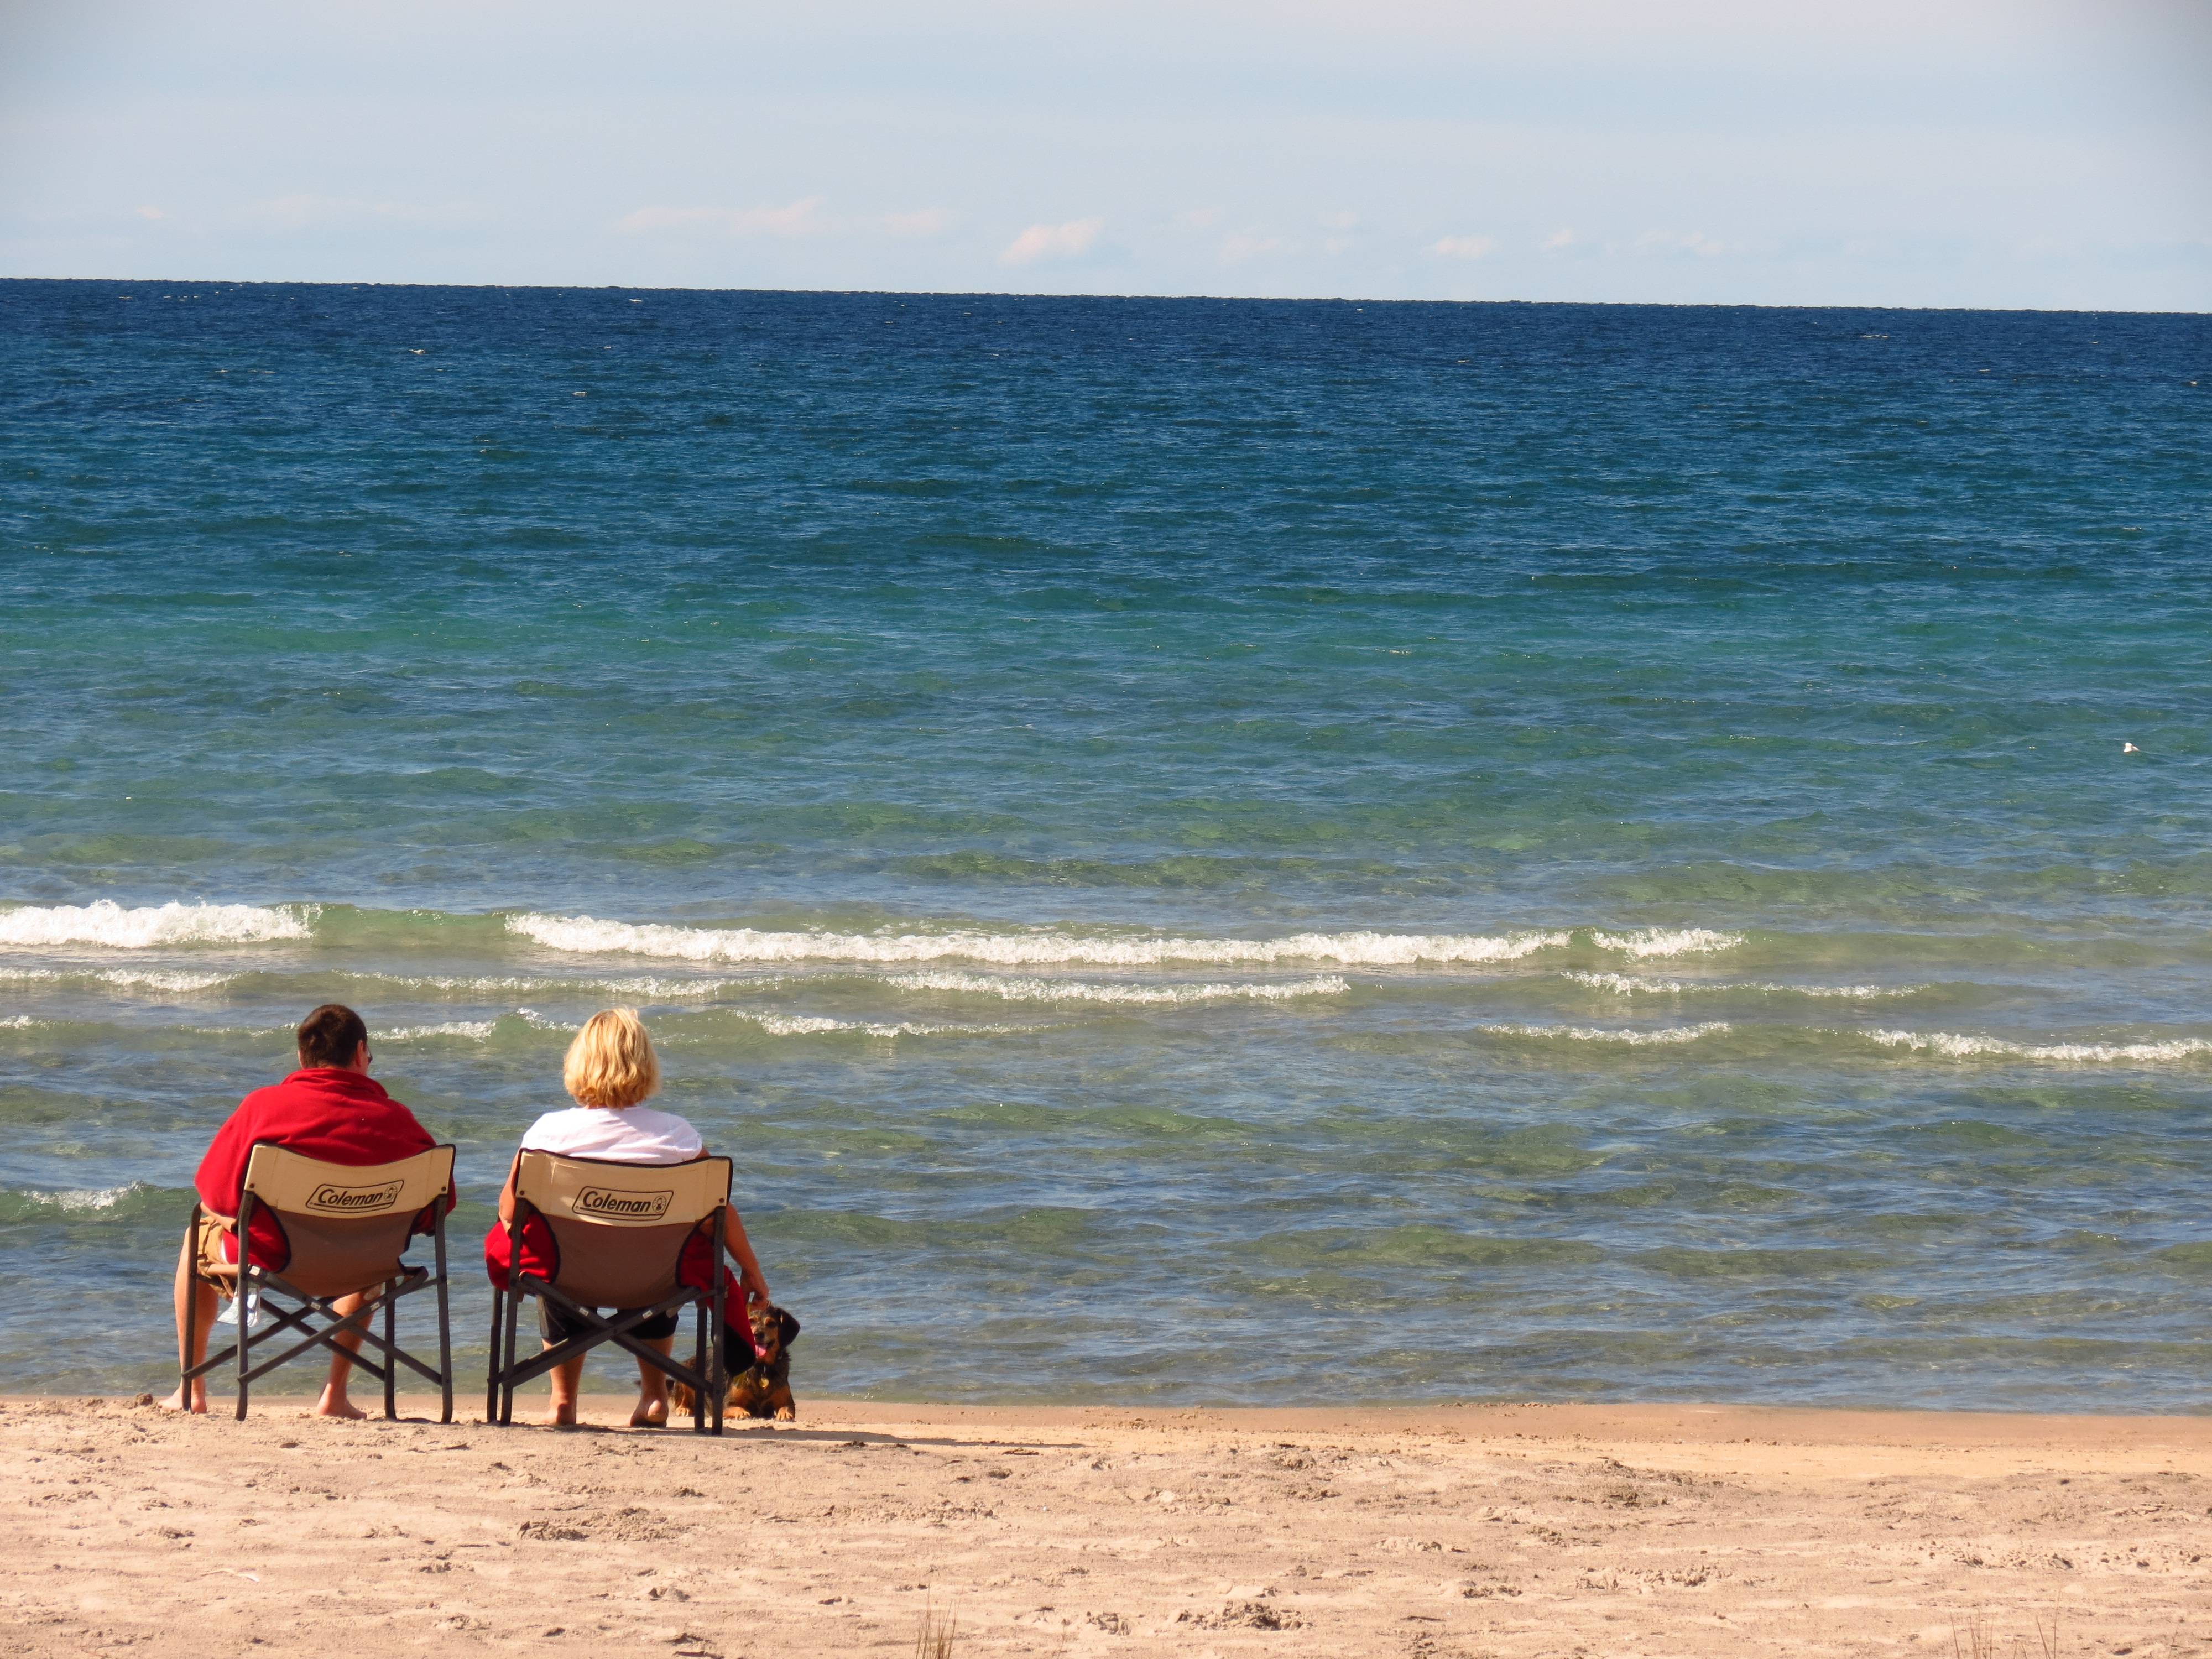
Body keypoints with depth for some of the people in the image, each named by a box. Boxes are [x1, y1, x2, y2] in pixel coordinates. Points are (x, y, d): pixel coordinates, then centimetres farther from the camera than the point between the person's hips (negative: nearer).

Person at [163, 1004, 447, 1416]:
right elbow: (439, 1201, -3)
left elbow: (215, 1196, -8)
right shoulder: (395, 1119, -9)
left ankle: (191, 1393, 34)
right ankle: (335, 1394, 35)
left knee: (197, 1239, 33)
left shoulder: (263, 1104, -11)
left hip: (271, 1258, -1)